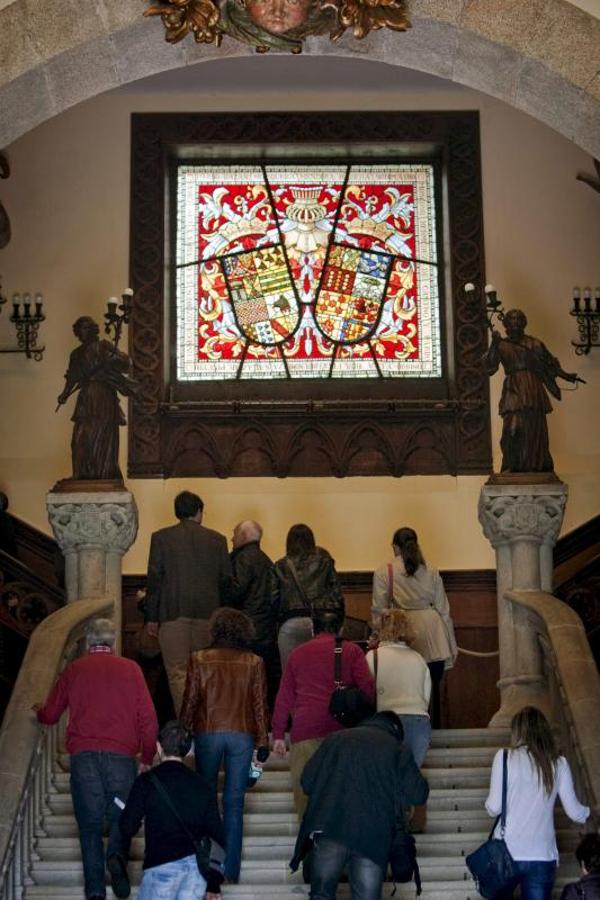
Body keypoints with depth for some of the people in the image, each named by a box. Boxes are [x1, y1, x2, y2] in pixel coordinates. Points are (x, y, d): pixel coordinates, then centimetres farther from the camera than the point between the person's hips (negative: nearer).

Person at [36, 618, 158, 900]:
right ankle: (117, 856, -15)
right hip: (122, 756, -1)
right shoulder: (130, 669, 6)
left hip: (83, 755, 1)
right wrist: (147, 757, 12)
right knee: (121, 815, 13)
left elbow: (49, 715, 19)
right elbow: (148, 718, 2)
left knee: (90, 823, 6)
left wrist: (37, 711, 41)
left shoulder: (74, 670, 10)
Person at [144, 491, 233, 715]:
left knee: (177, 673, -1)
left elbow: (154, 579, -2)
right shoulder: (217, 539, 7)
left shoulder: (161, 537, 1)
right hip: (207, 613, 2)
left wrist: (151, 617, 1)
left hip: (173, 612, -2)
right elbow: (226, 581, 7)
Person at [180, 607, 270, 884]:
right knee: (234, 803, 4)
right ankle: (231, 870, 3)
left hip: (207, 733, 0)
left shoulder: (200, 660, -1)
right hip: (242, 735, 1)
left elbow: (190, 701, 0)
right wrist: (263, 742, 8)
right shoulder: (254, 663, 1)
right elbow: (260, 705, 2)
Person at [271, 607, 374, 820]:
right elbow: (368, 688, -1)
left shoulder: (298, 653, 18)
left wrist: (278, 735, 21)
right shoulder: (351, 651, 10)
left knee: (305, 789, 1)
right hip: (341, 730, -1)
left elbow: (284, 697, 18)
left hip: (305, 730, 1)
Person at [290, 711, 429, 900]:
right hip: (373, 839, -1)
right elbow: (419, 793, 7)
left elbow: (307, 780, 12)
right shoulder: (398, 749, 10)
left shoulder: (335, 739, 15)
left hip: (329, 829, 1)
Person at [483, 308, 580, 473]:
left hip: (533, 391, 1)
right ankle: (513, 467, -7)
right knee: (513, 428, -12)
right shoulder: (501, 345, 7)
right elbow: (489, 366, -5)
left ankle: (536, 466, 8)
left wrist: (566, 376, 3)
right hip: (513, 391, -1)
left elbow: (549, 363, 14)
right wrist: (494, 344, -14)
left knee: (534, 427, 0)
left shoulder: (534, 344, 10)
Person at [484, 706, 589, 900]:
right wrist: (589, 812, 27)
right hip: (543, 855, 2)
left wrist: (489, 804, 15)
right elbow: (574, 812, 5)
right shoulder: (559, 764, 1)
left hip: (507, 853, -2)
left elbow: (494, 808, -8)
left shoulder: (505, 757, -7)